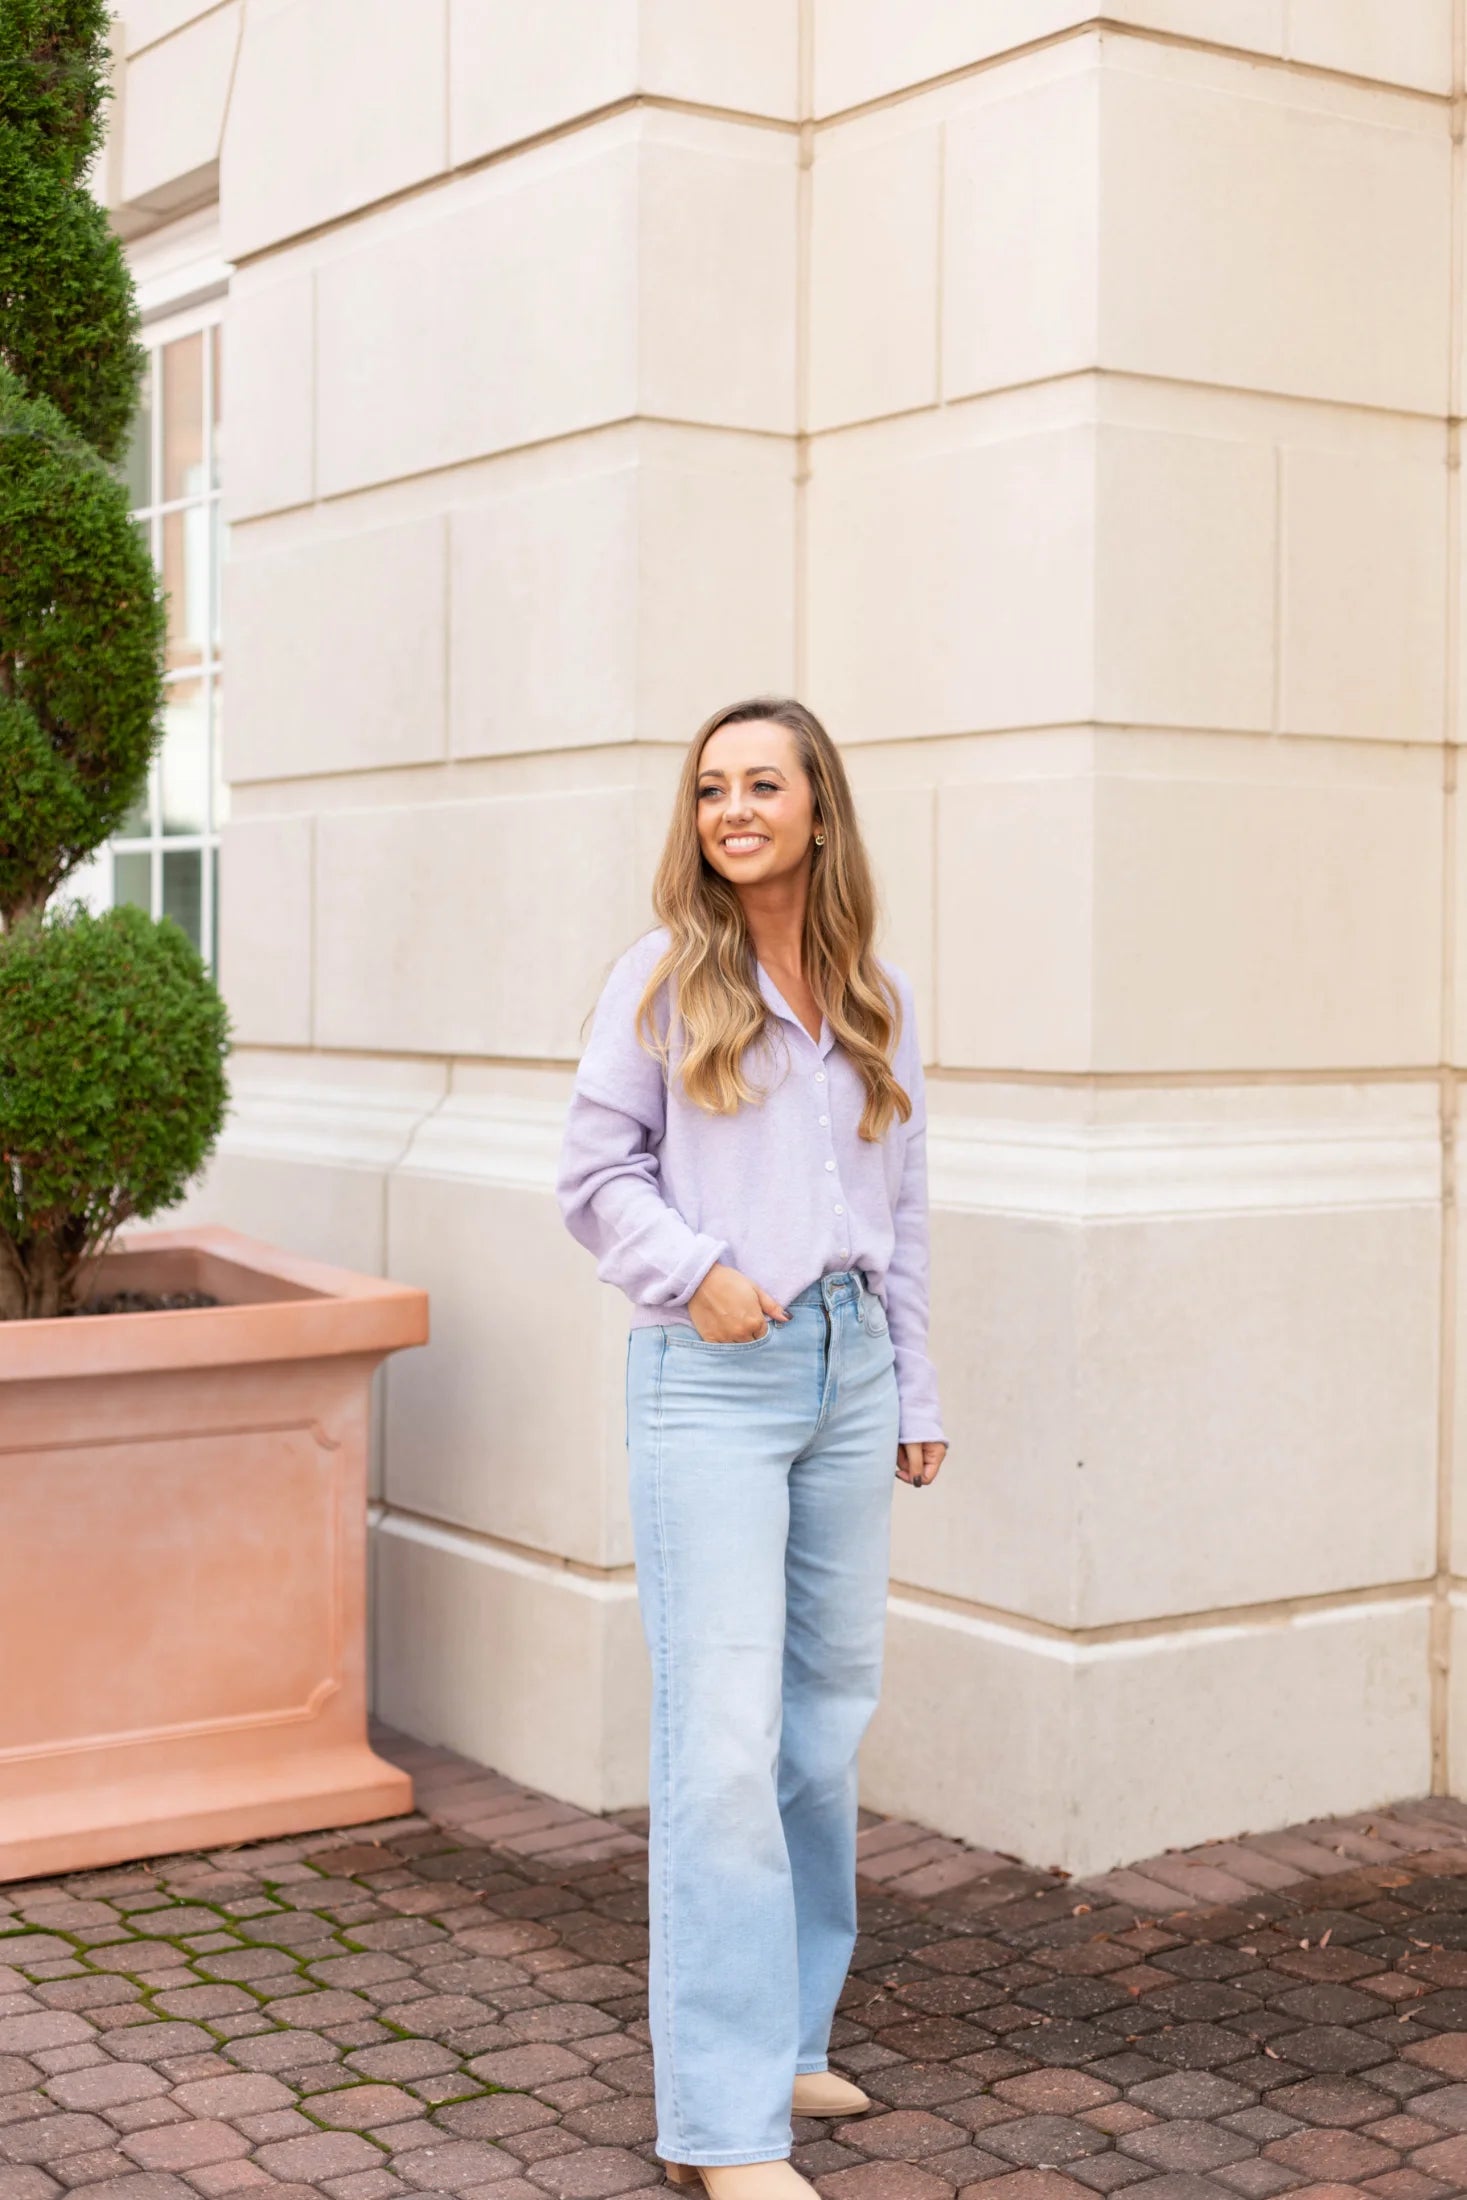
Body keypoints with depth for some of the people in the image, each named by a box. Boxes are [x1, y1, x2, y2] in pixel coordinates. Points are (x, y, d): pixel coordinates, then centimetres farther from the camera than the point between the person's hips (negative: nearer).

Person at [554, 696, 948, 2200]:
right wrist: (696, 1271, -16)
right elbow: (593, 1177, 0)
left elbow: (900, 1209, 16)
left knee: (828, 1714, 10)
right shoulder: (660, 981, 0)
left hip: (847, 1369, 5)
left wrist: (914, 1391, 15)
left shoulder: (876, 999, 11)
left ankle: (783, 2039, 26)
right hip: (712, 1379, -5)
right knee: (725, 1733, -8)